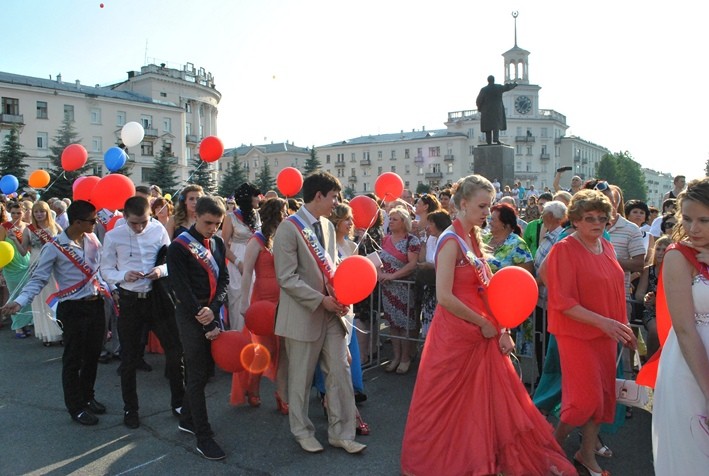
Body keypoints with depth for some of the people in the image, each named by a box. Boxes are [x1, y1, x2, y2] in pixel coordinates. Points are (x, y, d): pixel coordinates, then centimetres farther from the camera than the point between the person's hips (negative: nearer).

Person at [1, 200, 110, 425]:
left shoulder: (92, 239, 2)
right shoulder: (55, 248, -12)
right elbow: (38, 279, -10)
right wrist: (20, 301, -22)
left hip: (96, 304, 5)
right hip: (72, 309, -5)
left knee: (93, 355, 17)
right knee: (73, 360, 8)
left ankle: (87, 397, 37)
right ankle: (76, 407, 24)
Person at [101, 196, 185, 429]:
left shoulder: (159, 230, -5)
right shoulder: (113, 236, -6)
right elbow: (106, 270, 0)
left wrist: (162, 270, -18)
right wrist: (124, 275, -20)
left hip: (157, 296, 1)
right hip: (129, 300, 0)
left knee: (175, 349, 4)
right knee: (129, 358, 11)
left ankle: (178, 402, 24)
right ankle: (130, 408, 30)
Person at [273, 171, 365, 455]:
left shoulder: (328, 226, 10)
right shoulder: (289, 228, -12)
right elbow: (287, 278, -16)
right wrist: (321, 300, -18)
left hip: (331, 313, 6)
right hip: (304, 314, -6)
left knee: (340, 373, 8)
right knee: (301, 378, 9)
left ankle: (341, 433, 23)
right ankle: (302, 431, 30)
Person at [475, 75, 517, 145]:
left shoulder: (484, 90, -8)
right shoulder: (499, 87, -2)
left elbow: (478, 101, -4)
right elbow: (507, 86, 15)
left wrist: (479, 108, 16)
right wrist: (514, 84, 35)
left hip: (487, 110, 0)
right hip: (497, 109, 1)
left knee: (488, 125, 3)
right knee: (496, 124, 5)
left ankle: (489, 141, -1)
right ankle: (496, 138, -15)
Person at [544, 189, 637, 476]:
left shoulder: (607, 248, 7)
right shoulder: (564, 250, -15)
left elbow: (614, 292, 16)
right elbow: (562, 301, -19)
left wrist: (623, 328, 14)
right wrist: (602, 322, -24)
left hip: (606, 333, 7)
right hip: (577, 333, -7)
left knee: (603, 394, 12)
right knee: (586, 397, -4)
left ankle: (588, 453, 29)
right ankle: (556, 441, 22)